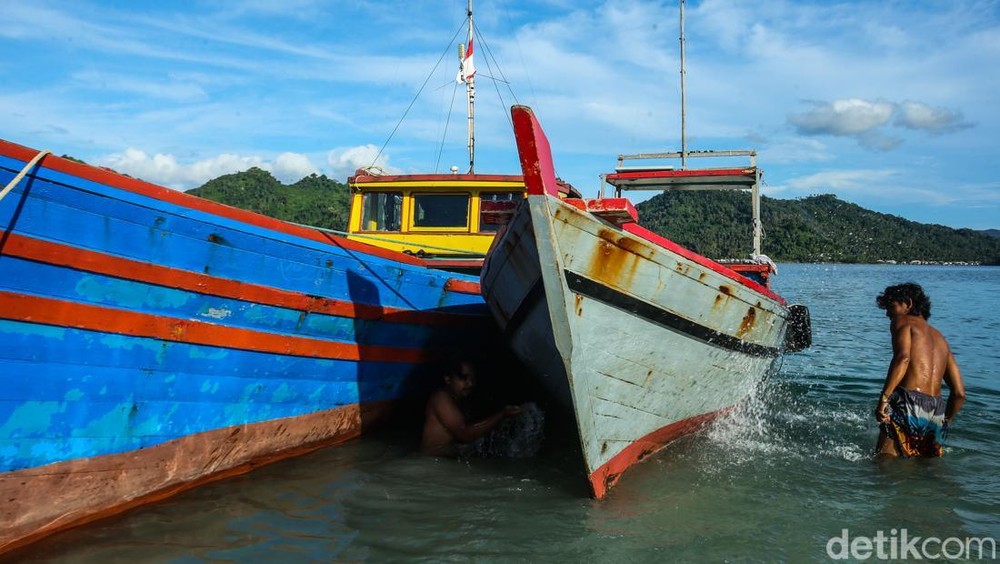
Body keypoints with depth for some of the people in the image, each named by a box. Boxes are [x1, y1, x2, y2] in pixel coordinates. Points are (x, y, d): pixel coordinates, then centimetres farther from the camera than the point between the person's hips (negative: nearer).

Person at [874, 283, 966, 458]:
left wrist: (884, 398, -20)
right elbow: (959, 393, 22)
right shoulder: (940, 338, 28)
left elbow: (903, 357, -15)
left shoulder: (903, 321, 8)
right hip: (937, 413, 7)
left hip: (909, 405, -7)